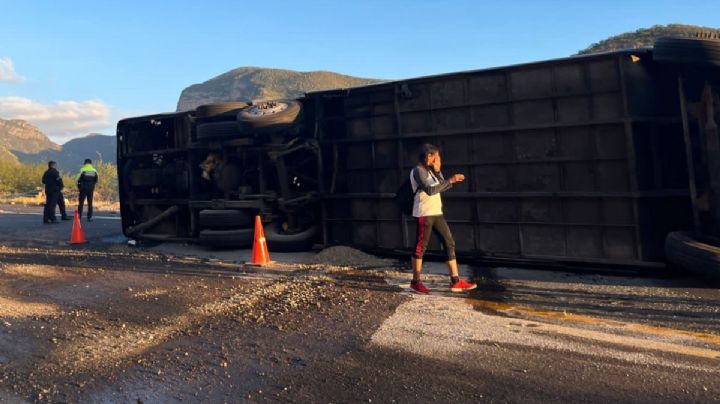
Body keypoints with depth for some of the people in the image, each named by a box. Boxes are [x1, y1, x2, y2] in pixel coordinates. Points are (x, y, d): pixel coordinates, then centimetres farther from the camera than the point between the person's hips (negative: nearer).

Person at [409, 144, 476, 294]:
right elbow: (430, 190, -22)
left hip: (436, 213, 9)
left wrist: (438, 171, 0)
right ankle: (415, 282, 10)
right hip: (424, 214, -9)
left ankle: (455, 281, 7)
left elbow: (442, 188, 11)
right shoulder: (418, 171, -9)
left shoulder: (430, 170, 18)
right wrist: (449, 180, -22)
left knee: (449, 243, 5)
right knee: (421, 247, -2)